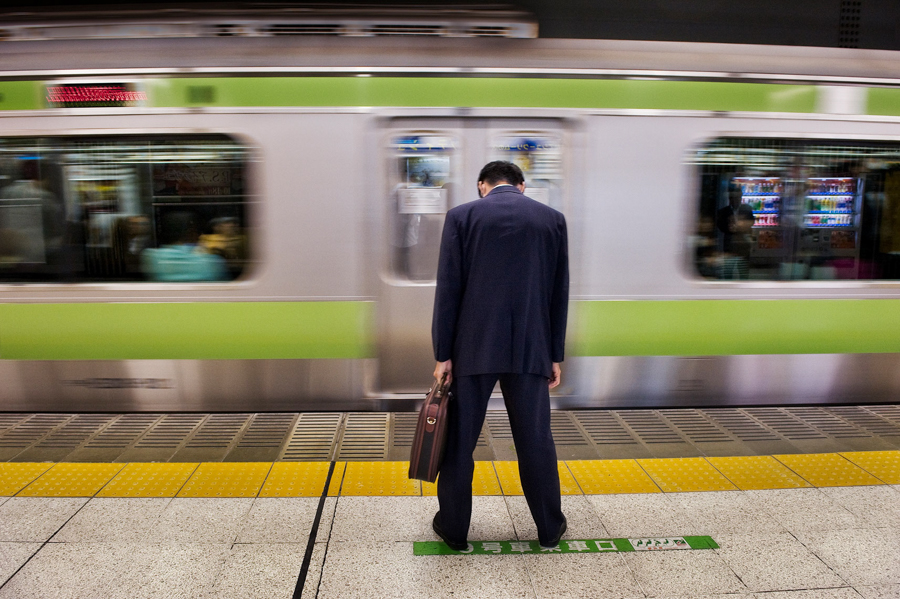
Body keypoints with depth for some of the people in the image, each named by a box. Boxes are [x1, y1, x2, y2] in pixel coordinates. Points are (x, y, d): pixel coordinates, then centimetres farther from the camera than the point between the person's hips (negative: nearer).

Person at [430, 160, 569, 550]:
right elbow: (559, 293, 5)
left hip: (473, 347, -1)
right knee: (536, 441, 12)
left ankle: (453, 527, 22)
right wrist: (555, 355, 11)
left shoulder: (461, 216, 0)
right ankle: (550, 526, 26)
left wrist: (443, 354, 0)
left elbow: (448, 290, -4)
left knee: (459, 440, 10)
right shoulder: (552, 219, 5)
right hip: (530, 349, 2)